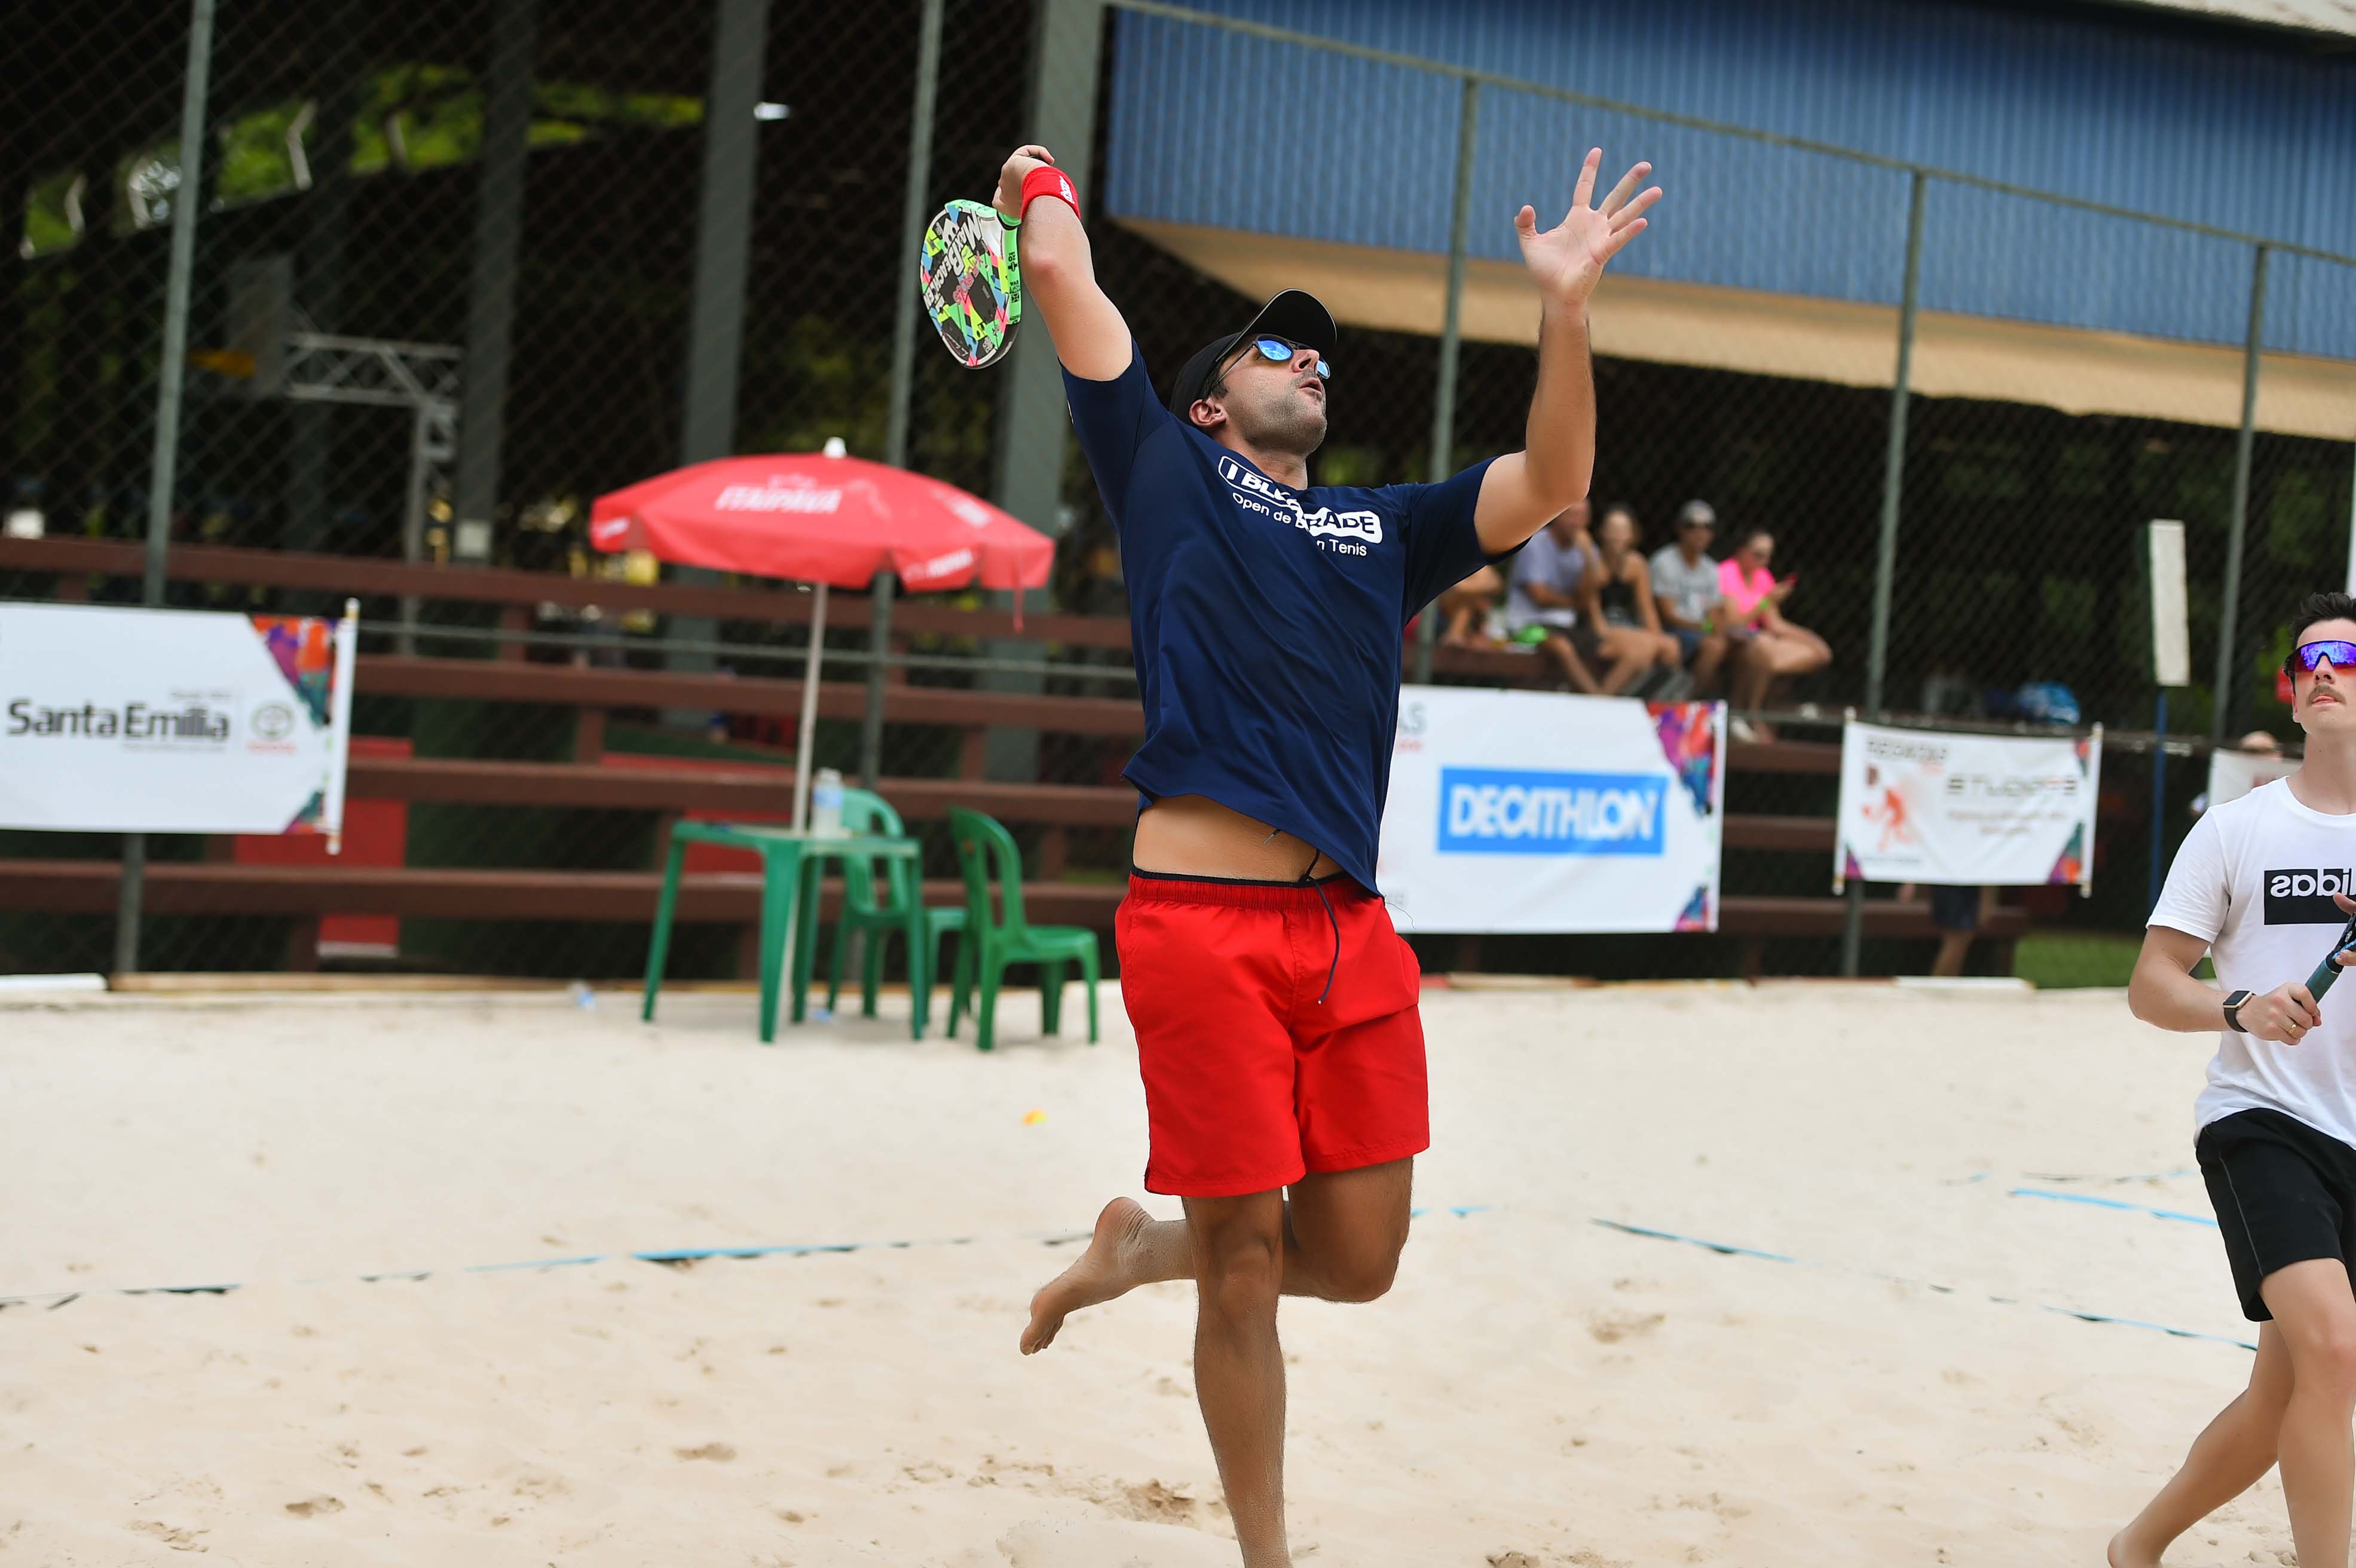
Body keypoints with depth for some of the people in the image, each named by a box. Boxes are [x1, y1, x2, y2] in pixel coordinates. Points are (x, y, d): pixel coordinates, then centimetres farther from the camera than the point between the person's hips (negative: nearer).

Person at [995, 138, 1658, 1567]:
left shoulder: (1382, 527, 24)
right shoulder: (1166, 466, 13)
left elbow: (1552, 484, 11)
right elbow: (1061, 277, 10)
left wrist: (1565, 309, 1)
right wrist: (1046, 187, 30)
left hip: (1351, 930, 5)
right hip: (1200, 917, -5)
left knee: (1357, 1259, 7)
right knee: (1247, 1269, 0)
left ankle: (1142, 1248, 36)